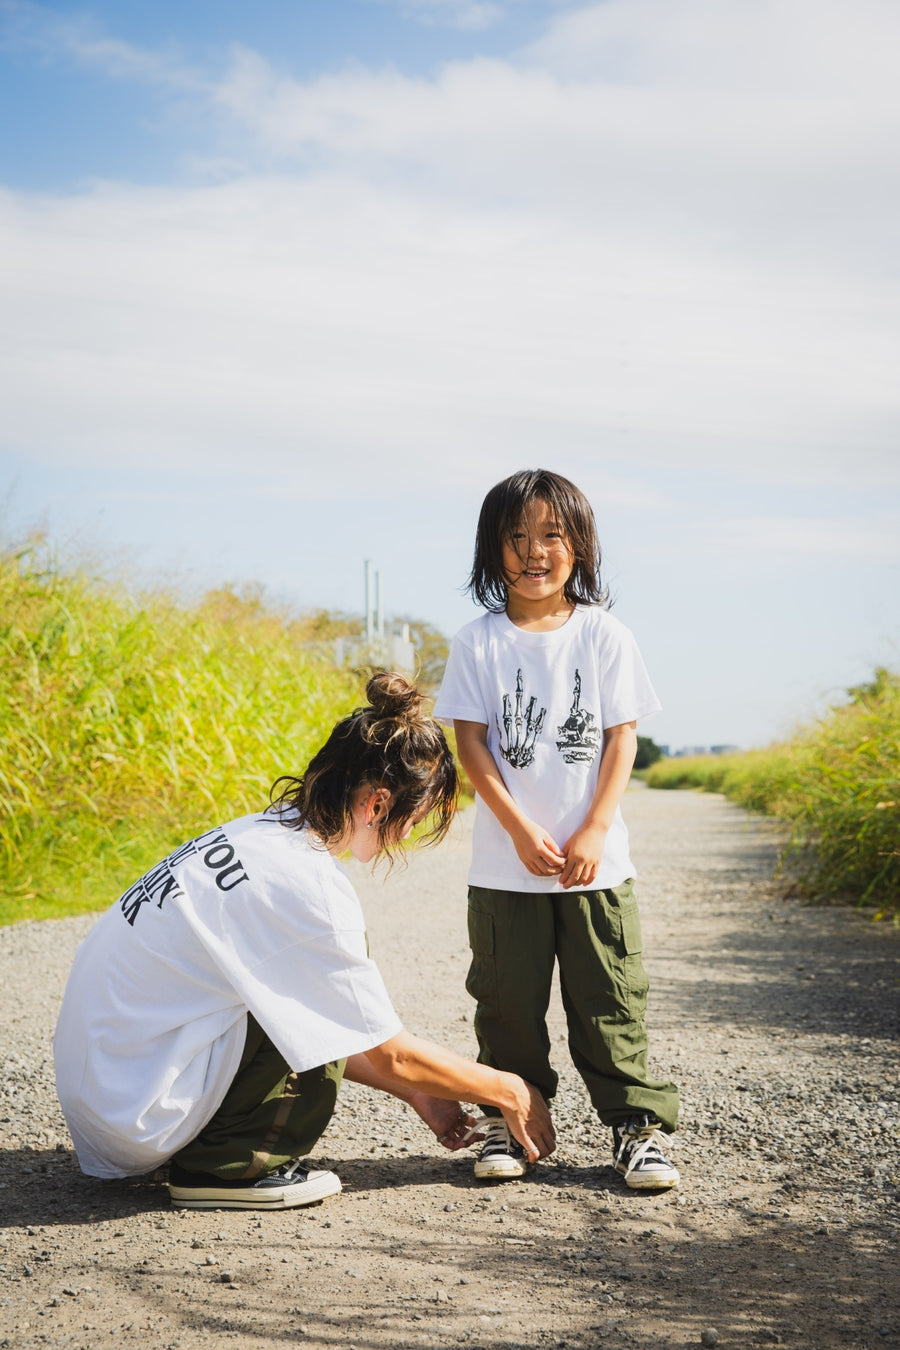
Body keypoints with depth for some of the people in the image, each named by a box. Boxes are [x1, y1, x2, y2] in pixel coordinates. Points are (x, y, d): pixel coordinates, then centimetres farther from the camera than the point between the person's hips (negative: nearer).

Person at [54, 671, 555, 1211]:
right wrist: (508, 1092, 2)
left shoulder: (262, 833, 6)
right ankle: (225, 1164, -3)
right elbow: (392, 1054, -12)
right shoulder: (309, 885, -22)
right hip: (139, 1107, -9)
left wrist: (415, 1091, 19)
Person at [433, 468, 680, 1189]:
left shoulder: (605, 635, 1)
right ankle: (511, 1126, 21)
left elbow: (622, 738, 0)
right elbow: (470, 742, -4)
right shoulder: (479, 643, 0)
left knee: (610, 1001, 4)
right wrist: (522, 831, -13)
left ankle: (637, 1126, 13)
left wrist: (593, 833, -9)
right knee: (508, 1001, 8)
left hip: (596, 861, 0)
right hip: (505, 865, 0)